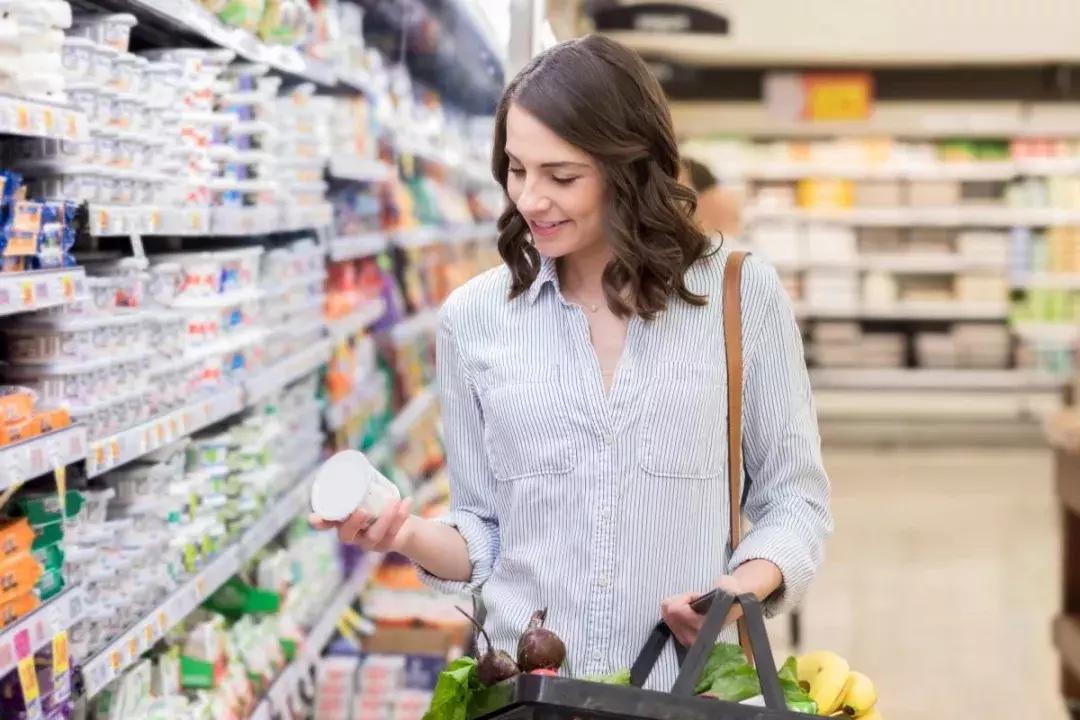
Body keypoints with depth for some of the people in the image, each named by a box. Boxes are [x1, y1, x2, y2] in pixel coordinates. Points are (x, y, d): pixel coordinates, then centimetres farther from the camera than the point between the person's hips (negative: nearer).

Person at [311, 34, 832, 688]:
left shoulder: (742, 295, -1)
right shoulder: (474, 317, 4)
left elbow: (794, 498, 5)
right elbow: (487, 536, 9)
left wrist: (746, 585, -12)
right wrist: (410, 535, -9)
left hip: (690, 687, -1)